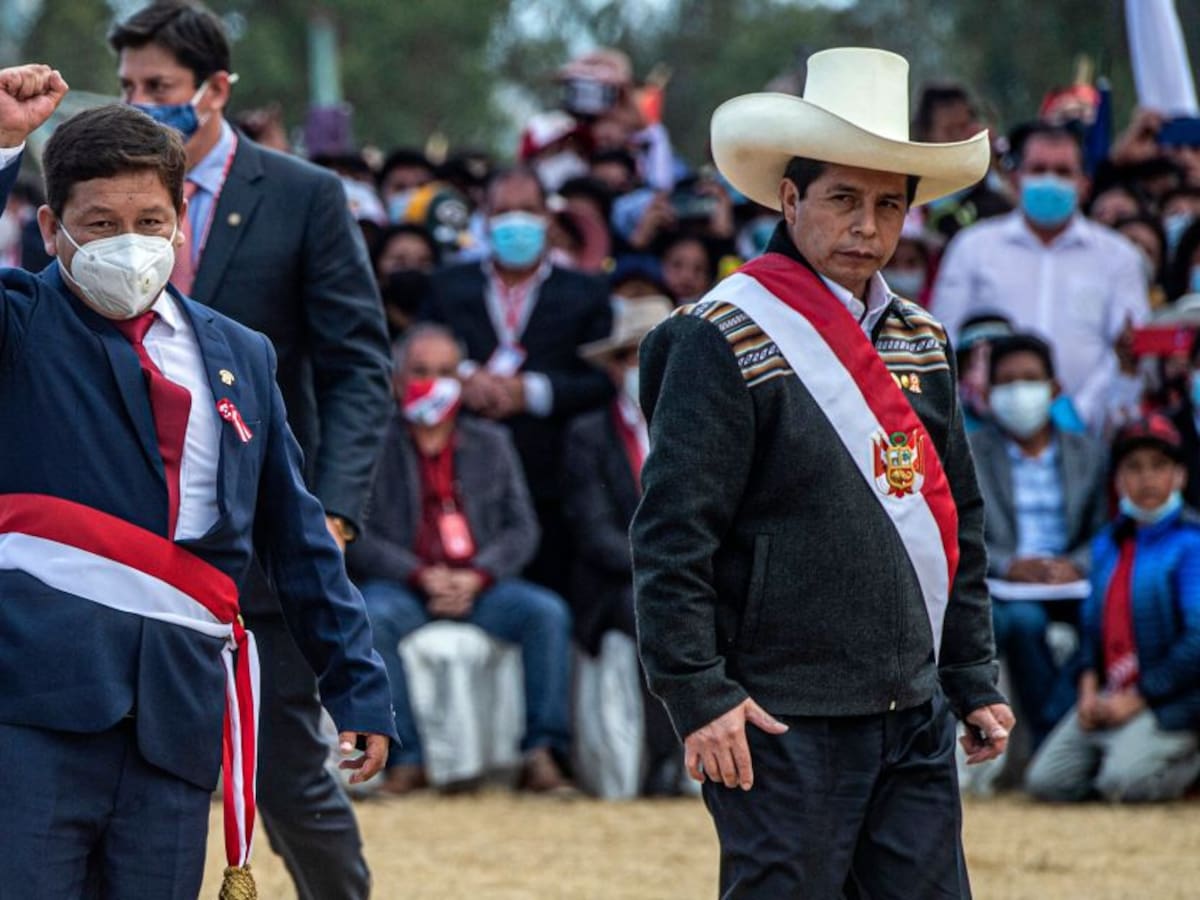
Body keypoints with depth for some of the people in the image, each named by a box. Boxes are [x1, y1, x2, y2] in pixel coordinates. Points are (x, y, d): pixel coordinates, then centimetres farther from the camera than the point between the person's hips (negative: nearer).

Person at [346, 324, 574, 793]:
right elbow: (356, 537, -2)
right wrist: (421, 576, -14)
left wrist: (476, 576, -9)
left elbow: (522, 528, 10)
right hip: (400, 587, -3)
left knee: (547, 612, -25)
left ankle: (541, 753, -23)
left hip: (479, 587, 3)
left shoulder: (491, 443, 19)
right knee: (371, 620, -36)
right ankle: (405, 759, -32)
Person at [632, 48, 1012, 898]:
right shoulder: (725, 340, -7)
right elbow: (671, 536, -12)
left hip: (915, 715, 7)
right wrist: (699, 696, -16)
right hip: (786, 723, -7)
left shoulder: (921, 342, 15)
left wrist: (975, 682, 17)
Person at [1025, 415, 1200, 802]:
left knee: (1124, 783, -28)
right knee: (1046, 782, -8)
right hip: (1108, 698, 7)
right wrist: (1089, 690, 1)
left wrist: (1136, 699, -15)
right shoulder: (1108, 543, 15)